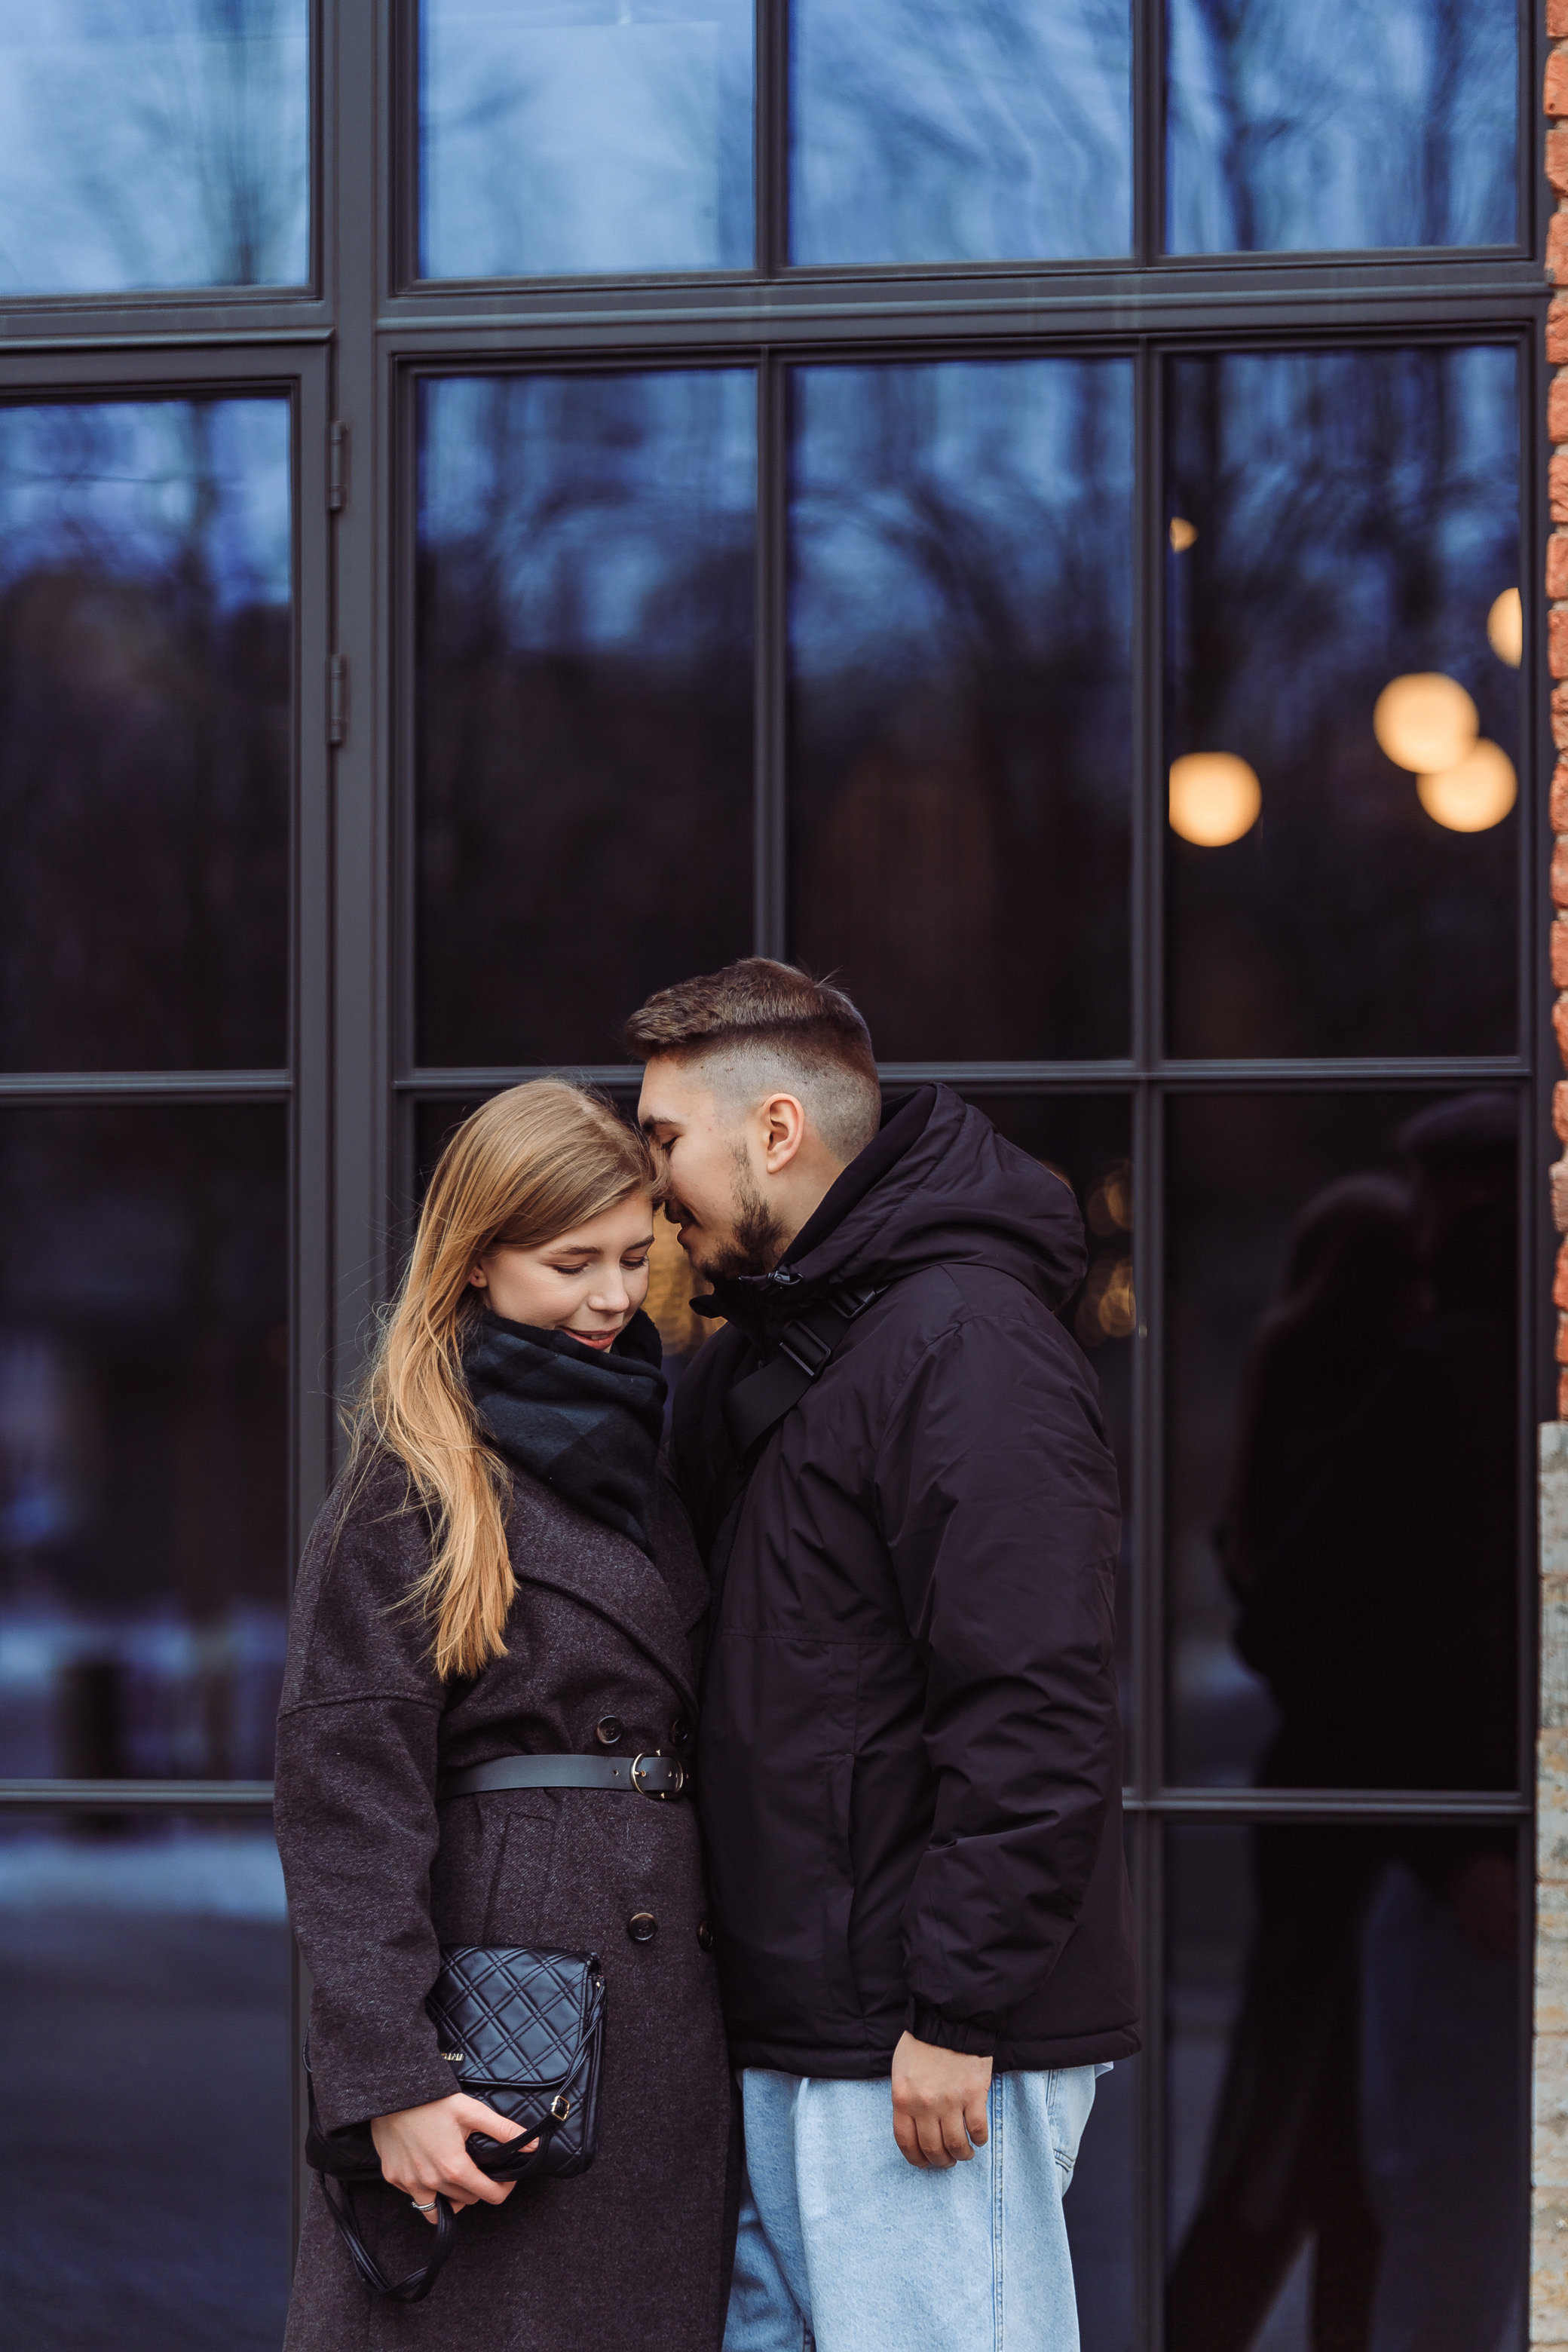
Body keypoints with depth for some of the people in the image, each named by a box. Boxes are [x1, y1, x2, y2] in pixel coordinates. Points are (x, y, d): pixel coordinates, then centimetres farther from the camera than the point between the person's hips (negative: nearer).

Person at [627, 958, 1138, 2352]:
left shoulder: (968, 1343, -14)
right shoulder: (756, 1354, 18)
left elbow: (1036, 1716, -20)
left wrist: (957, 2014, -21)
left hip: (929, 2054, -10)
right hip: (784, 2037, 10)